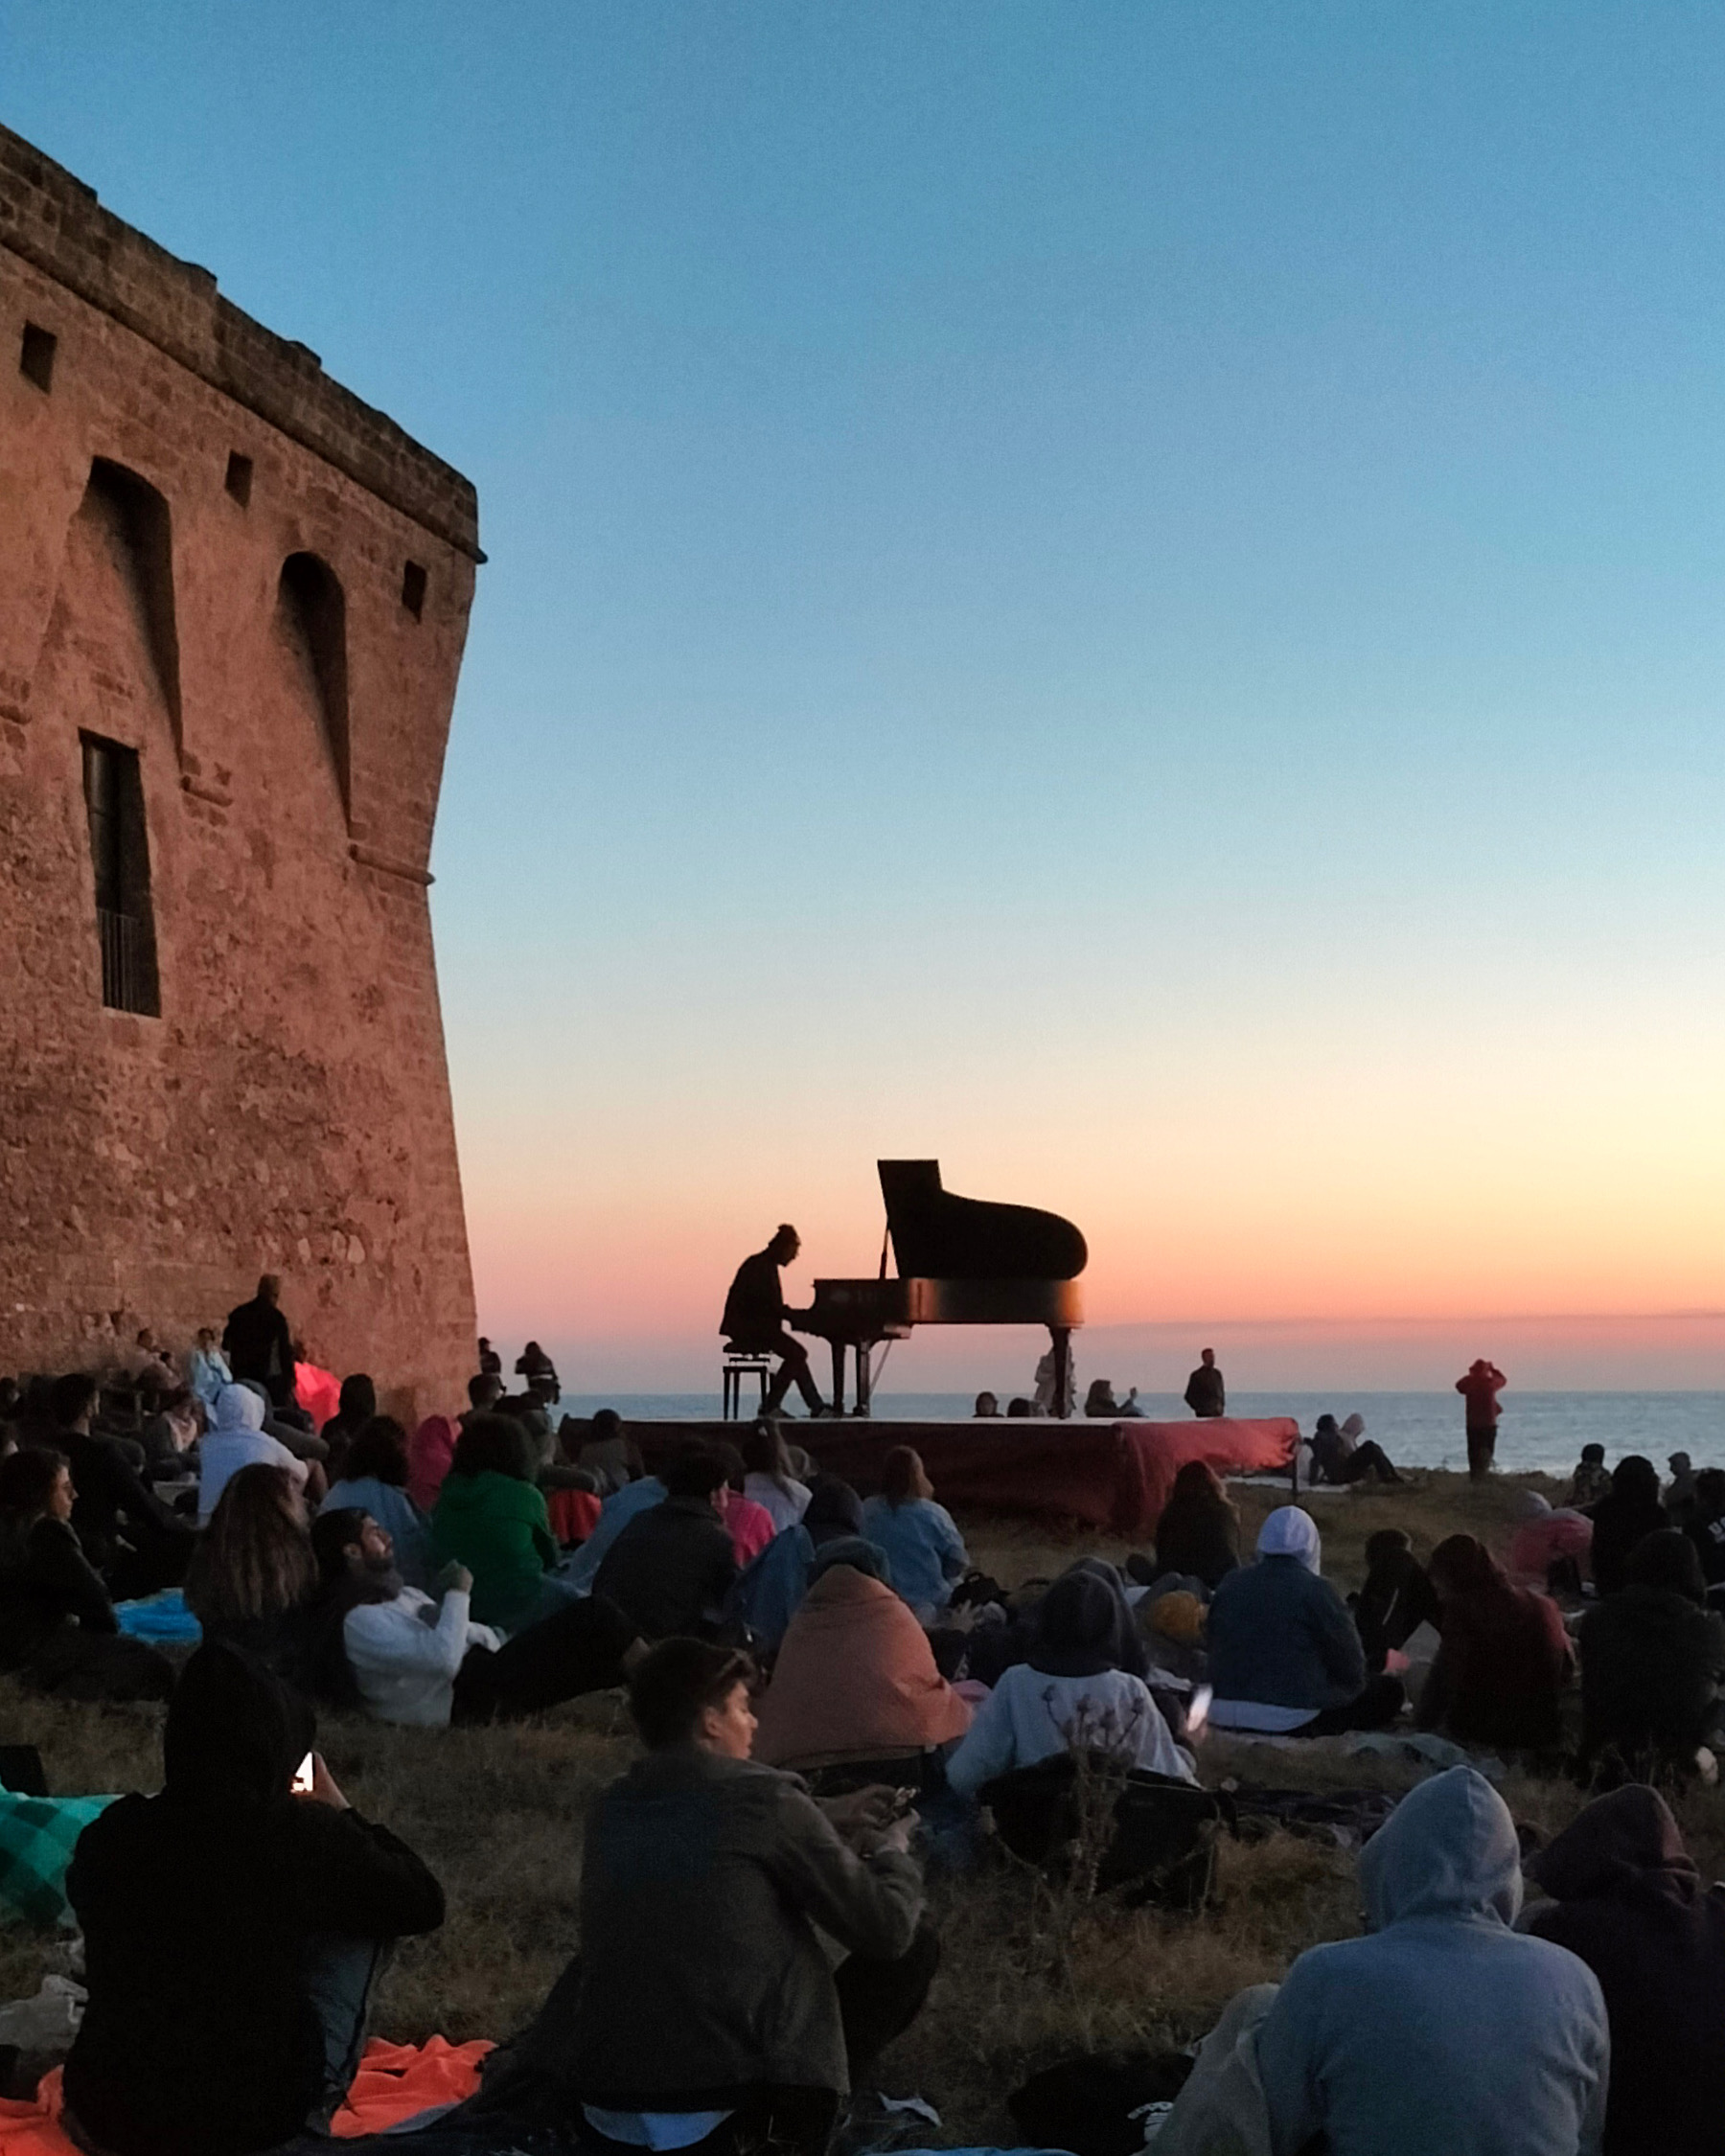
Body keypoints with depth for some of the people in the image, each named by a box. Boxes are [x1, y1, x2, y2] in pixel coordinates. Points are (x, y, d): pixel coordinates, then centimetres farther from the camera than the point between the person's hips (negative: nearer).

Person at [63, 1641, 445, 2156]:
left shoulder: (109, 1833, -6)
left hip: (109, 2114, 4)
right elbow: (424, 1905, 0)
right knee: (360, 1911, 15)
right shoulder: (303, 1833, -16)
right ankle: (312, 2104, 27)